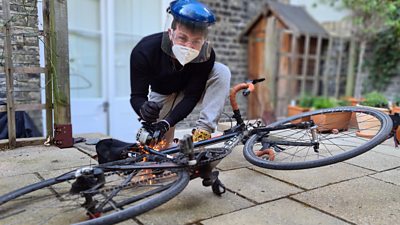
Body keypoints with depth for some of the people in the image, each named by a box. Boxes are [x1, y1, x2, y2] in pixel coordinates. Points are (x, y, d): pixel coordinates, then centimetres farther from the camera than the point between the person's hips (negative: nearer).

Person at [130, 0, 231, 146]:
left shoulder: (206, 56, -32)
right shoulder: (144, 51, -33)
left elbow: (191, 97, -28)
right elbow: (137, 96, -28)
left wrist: (167, 122, -42)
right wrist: (143, 110, -52)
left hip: (194, 90, 0)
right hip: (162, 95, 0)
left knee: (221, 71, -28)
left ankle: (203, 131, -26)